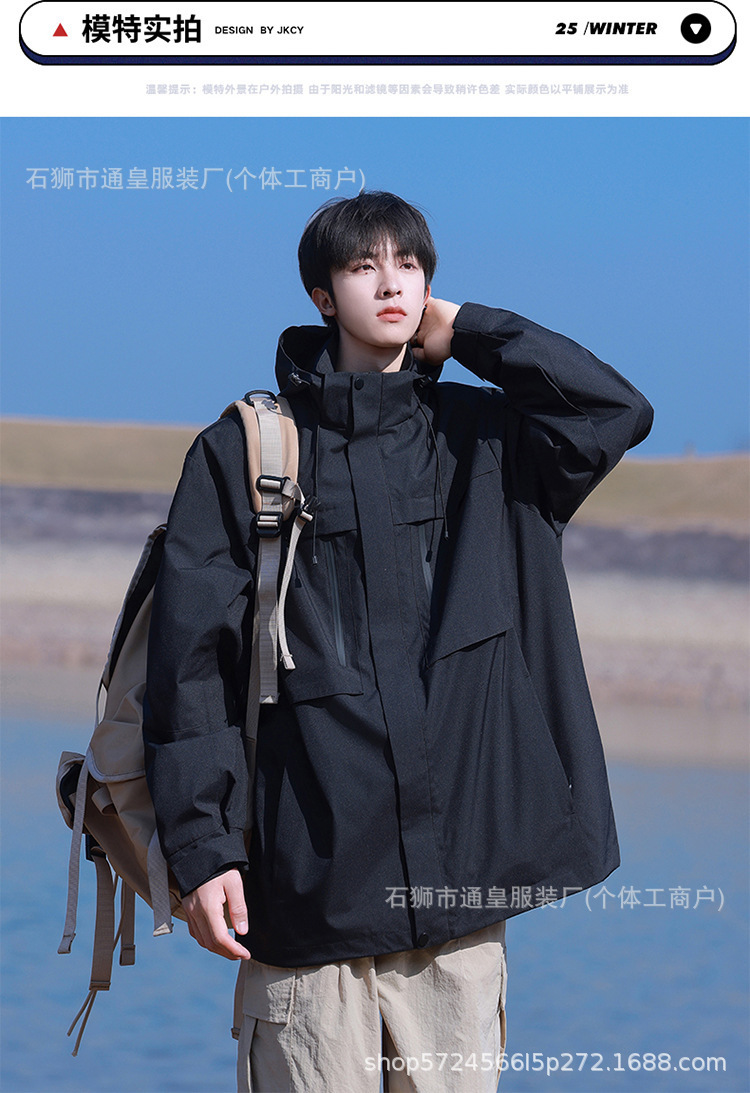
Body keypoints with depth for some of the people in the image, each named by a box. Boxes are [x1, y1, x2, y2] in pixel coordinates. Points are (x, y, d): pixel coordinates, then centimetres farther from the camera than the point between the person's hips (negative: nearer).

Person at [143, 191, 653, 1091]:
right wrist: (201, 845, -9)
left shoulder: (480, 441, 13)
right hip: (312, 876, -2)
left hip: (460, 883, 2)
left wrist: (468, 333, 4)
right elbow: (192, 656, 0)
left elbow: (615, 412, -4)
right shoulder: (244, 452, 4)